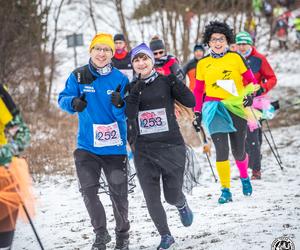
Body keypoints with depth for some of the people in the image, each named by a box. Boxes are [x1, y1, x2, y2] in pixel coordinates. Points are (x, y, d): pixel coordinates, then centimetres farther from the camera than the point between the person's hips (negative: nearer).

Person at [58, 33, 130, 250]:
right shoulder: (78, 76, -1)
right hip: (87, 145, 1)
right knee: (88, 191, -7)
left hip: (114, 146, 0)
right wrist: (73, 102, -27)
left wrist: (119, 105, -27)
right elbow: (63, 98, -5)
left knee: (118, 195, 5)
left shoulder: (120, 79, -3)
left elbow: (126, 115, -4)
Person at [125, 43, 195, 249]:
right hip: (144, 149, 2)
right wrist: (135, 93, -22)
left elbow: (191, 102, -8)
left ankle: (182, 205, 38)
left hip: (171, 146, -2)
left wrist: (175, 81, -19)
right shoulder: (132, 88, 6)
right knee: (151, 198, -3)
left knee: (172, 196, 2)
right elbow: (129, 114, -9)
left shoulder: (165, 82, 0)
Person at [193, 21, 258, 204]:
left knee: (239, 153, 6)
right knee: (222, 151, -12)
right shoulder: (203, 64, 8)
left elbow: (251, 80, 8)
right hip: (214, 109, 0)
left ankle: (244, 178, 38)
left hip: (236, 108, 0)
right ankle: (226, 190, -4)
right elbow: (198, 91, 14)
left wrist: (249, 94, -9)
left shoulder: (235, 58, 3)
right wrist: (197, 113, 10)